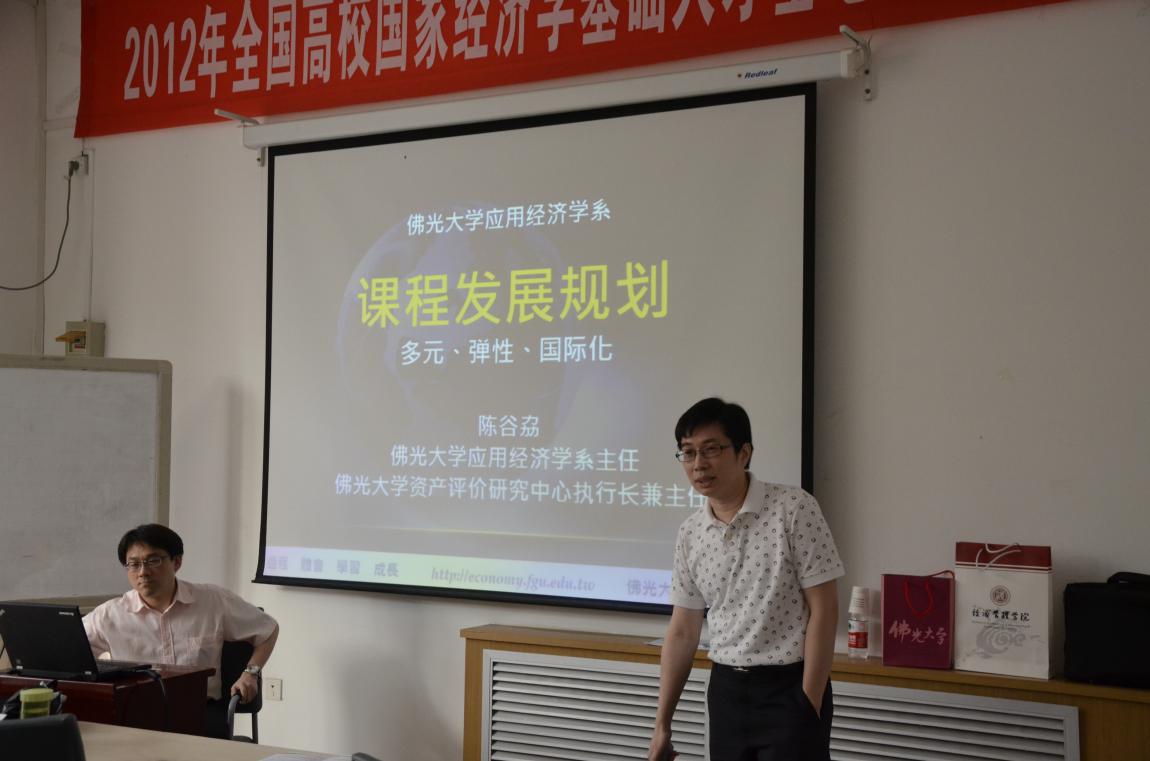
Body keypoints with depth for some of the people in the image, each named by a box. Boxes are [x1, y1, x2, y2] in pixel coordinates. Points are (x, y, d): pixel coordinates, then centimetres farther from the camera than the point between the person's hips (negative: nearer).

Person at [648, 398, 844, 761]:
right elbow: (682, 631, 10)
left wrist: (808, 704, -15)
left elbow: (823, 609, -12)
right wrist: (662, 722, 10)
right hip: (726, 690, 5)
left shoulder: (794, 508, -12)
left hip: (790, 688, -5)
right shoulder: (690, 534, 3)